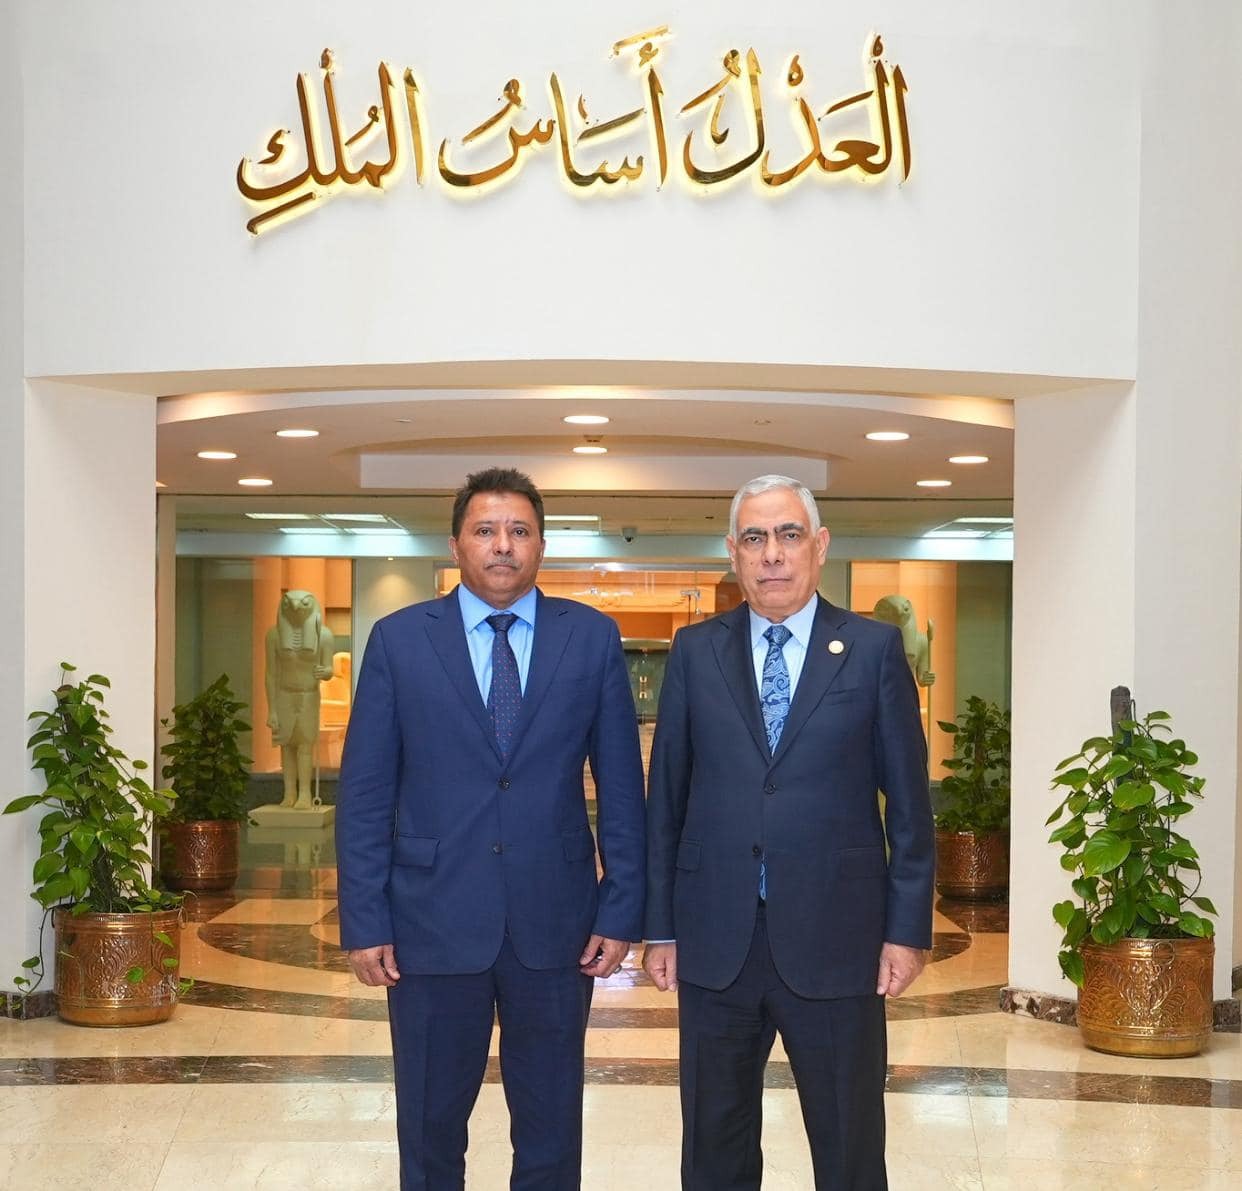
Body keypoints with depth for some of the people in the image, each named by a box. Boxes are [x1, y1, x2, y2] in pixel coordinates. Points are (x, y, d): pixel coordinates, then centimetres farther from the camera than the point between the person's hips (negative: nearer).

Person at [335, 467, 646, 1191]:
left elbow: (622, 784, 3)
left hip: (555, 920, 1)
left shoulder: (592, 637, 2)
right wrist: (364, 922, -5)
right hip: (433, 919, 0)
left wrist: (623, 910, -1)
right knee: (431, 1126, 12)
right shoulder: (399, 640, 0)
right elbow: (365, 793, 0)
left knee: (551, 1130, 13)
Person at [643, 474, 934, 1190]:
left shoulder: (874, 649, 1)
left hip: (834, 939, -1)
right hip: (716, 940, 2)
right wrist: (660, 927, 4)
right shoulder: (696, 652, 5)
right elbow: (666, 797, 6)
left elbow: (908, 800, 1)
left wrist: (909, 929, -3)